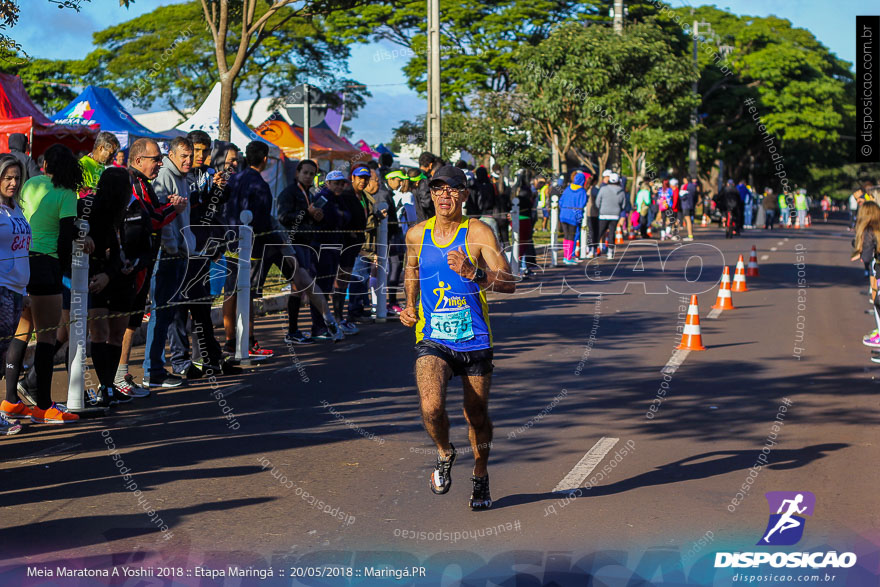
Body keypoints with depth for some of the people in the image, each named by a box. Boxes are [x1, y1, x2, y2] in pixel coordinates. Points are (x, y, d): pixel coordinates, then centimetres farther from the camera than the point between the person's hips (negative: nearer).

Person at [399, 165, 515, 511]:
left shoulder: (478, 233, -9)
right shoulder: (417, 235, 3)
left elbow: (508, 284, -18)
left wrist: (472, 273, -34)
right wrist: (410, 306, 14)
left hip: (474, 342, -1)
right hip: (432, 341, 1)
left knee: (477, 416, 10)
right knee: (431, 407, -22)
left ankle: (480, 478, 38)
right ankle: (444, 454, 11)